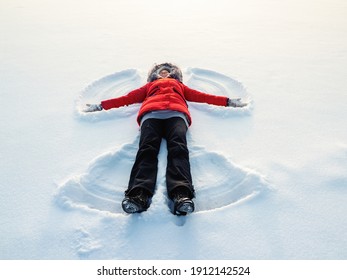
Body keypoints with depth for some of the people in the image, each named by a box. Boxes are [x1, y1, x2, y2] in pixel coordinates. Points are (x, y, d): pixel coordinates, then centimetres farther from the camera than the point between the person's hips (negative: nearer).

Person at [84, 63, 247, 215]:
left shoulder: (179, 86, 44)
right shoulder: (150, 86, 43)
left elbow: (201, 96, 36)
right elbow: (128, 97, 36)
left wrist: (228, 101, 29)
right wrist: (101, 105, 30)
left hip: (176, 113, 0)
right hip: (151, 114, 0)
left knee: (178, 149, -32)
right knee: (147, 149, -30)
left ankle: (181, 195, -54)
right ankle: (139, 194, -52)